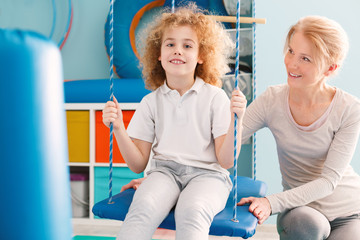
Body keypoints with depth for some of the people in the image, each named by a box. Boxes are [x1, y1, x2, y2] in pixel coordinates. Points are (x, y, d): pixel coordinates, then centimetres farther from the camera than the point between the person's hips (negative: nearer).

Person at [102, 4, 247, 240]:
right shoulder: (151, 102, 9)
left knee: (191, 211, -35)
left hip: (207, 174, -2)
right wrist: (119, 129, -7)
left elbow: (226, 161, -4)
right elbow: (138, 164, 7)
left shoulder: (215, 97, 2)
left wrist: (235, 119, -18)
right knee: (144, 207, -32)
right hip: (165, 171, 2)